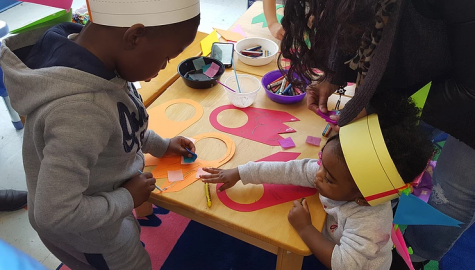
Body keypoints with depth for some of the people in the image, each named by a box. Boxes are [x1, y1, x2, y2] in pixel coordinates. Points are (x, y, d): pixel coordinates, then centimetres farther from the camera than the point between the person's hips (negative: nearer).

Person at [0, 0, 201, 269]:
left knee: (131, 240, 31)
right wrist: (127, 198, -21)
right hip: (86, 230, -7)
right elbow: (54, 214, -34)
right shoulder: (81, 110, -42)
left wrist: (159, 145, 4)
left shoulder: (89, 58, -16)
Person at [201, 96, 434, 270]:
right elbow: (291, 170, -19)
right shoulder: (330, 172, -22)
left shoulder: (368, 223, -39)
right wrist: (239, 173, -15)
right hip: (331, 242, 6)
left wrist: (304, 228, -33)